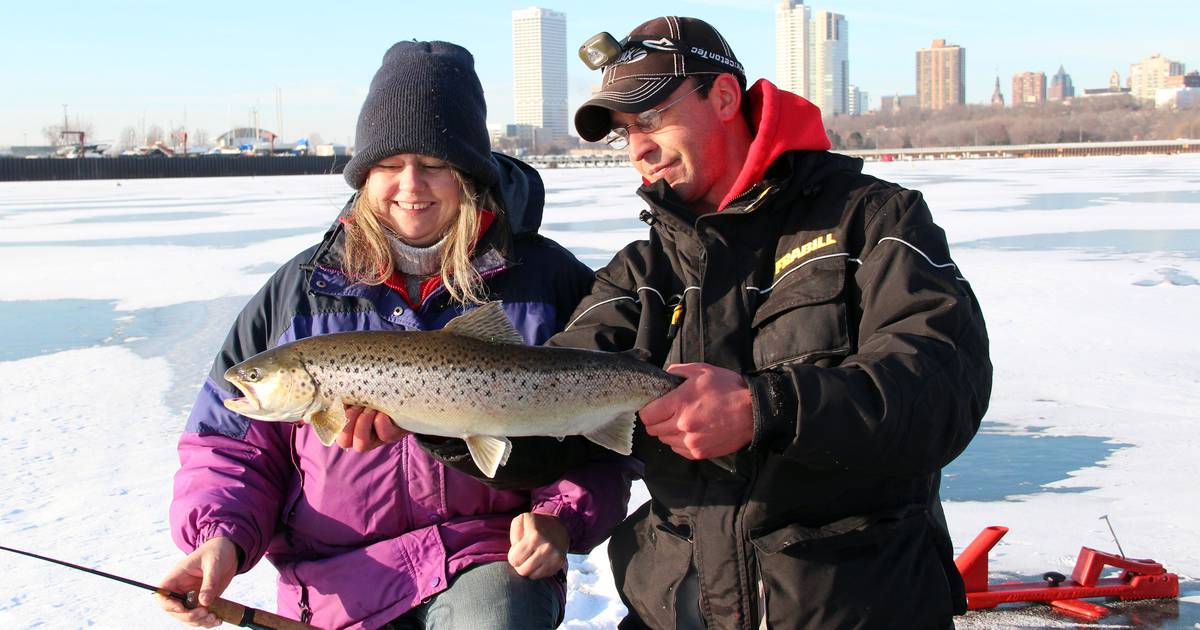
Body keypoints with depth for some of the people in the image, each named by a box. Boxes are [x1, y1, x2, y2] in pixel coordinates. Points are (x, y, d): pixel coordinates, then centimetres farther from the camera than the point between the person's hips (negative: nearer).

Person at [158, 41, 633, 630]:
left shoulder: (547, 280, 3)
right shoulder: (301, 289, 8)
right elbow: (229, 442, 11)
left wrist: (562, 519, -10)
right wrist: (219, 536, -7)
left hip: (491, 566, -1)